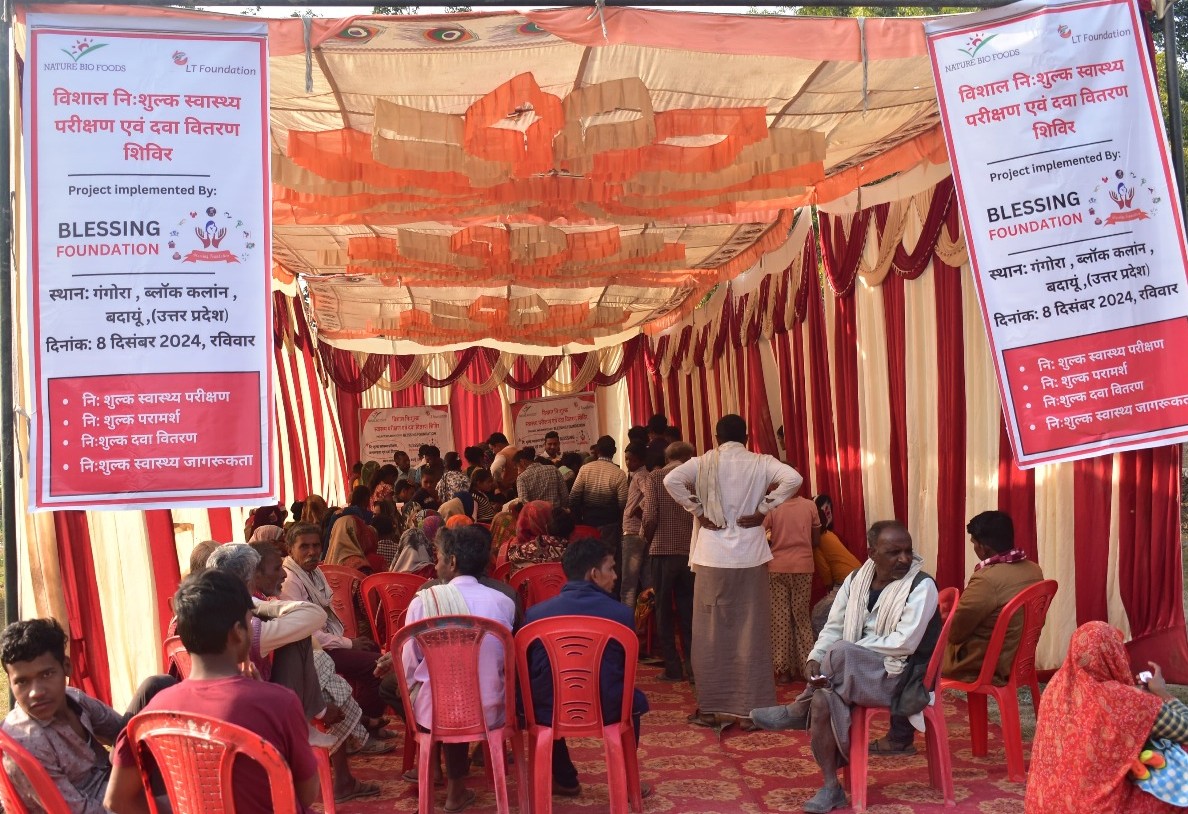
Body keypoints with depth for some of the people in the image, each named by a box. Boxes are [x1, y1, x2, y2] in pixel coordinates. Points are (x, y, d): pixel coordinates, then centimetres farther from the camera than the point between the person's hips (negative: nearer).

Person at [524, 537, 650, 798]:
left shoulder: (535, 613, -7)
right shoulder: (622, 613, -9)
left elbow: (527, 671, 4)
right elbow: (627, 669, 4)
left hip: (550, 712, 1)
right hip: (606, 711, -1)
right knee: (633, 699, 31)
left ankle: (565, 780, 41)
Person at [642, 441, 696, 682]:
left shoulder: (654, 478, -3)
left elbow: (650, 517, -12)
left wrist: (649, 538, 6)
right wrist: (694, 537, 12)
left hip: (663, 551, -2)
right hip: (691, 551, 2)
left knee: (664, 610, 8)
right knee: (687, 609, 13)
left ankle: (673, 667, 9)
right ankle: (692, 663, 13)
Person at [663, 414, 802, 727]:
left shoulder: (705, 462, 1)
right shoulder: (760, 463, 2)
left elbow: (671, 480, -12)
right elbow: (793, 478, -13)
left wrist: (697, 511, -2)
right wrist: (763, 509, -5)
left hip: (713, 557, 0)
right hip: (750, 556, 0)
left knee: (712, 632, 7)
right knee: (750, 631, 5)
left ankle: (712, 707, 13)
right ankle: (749, 709, 8)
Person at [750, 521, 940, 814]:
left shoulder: (921, 586, -10)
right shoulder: (856, 580, 7)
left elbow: (905, 643, -18)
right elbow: (833, 627, 5)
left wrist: (849, 650, -16)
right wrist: (815, 659, -15)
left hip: (899, 676, -5)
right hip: (856, 673, 5)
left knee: (840, 652, -33)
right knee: (823, 699, -27)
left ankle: (796, 711, -8)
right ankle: (831, 786, -11)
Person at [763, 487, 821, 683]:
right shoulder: (809, 506, 2)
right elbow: (816, 540, 9)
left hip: (777, 567, -1)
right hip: (803, 566, 2)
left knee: (779, 618, 4)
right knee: (801, 616, 12)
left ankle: (782, 669, 5)